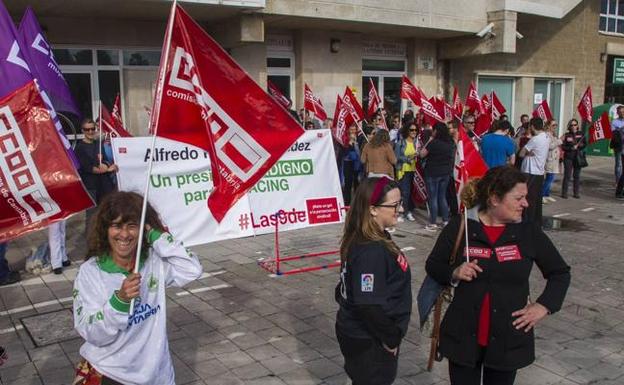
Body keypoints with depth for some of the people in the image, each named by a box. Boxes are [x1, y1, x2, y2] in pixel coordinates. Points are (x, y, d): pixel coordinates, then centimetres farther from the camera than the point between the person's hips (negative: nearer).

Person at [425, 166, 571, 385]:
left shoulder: (529, 231, -4)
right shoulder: (460, 226, -8)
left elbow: (560, 273, 9)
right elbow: (433, 265, 3)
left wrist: (544, 306, -4)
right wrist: (454, 273, -17)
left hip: (509, 339, 1)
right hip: (463, 336, -1)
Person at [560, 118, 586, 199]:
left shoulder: (581, 134, 6)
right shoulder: (566, 135, 0)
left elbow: (584, 144, 10)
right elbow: (563, 147, -5)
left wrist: (582, 145, -12)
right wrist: (571, 148, -18)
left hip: (578, 158, 2)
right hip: (568, 158, -2)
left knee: (577, 175, 6)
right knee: (567, 175, -3)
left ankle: (576, 193, 13)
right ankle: (564, 193, 2)